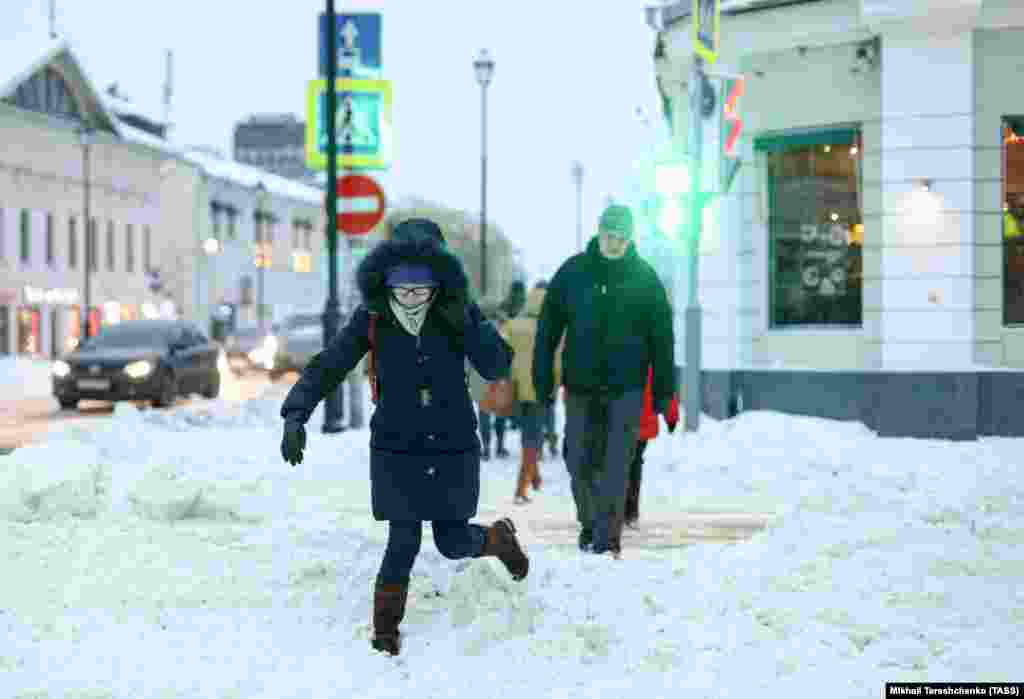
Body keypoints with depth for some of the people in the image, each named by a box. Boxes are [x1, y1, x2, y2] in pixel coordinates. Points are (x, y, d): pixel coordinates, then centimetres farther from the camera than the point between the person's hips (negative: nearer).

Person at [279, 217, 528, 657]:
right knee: (404, 543, -7)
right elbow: (326, 368, -9)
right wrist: (295, 416, -23)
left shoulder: (457, 312, -10)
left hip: (453, 448, 1)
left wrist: (466, 324, -28)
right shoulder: (372, 319, -10)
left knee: (453, 543, 9)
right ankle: (385, 629, 15)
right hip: (396, 451, -1)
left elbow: (497, 368, -14)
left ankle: (500, 538, 45)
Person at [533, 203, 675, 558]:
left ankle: (607, 537, -2)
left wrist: (663, 390, -1)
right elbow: (549, 326, 5)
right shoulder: (572, 272, 1)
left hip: (626, 387, -2)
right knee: (579, 462, 7)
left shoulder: (645, 278, -1)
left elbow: (662, 338, 1)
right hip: (580, 386, 2)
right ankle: (589, 523, 28)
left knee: (615, 465, -6)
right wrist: (543, 376, 1)